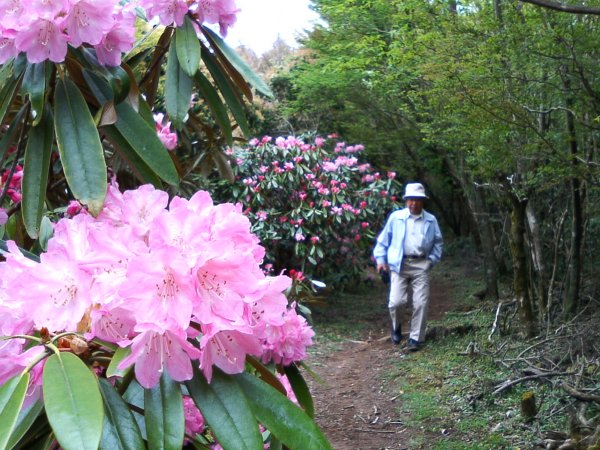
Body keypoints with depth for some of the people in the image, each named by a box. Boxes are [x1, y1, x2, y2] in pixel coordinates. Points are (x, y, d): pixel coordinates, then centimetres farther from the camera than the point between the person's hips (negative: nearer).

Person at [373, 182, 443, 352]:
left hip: (421, 265, 1)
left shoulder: (431, 220, 9)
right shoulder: (395, 217, 5)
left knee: (421, 303, -3)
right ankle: (396, 327, 22)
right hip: (399, 264, -1)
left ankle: (416, 338, 10)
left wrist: (432, 260, 3)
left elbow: (438, 242, 17)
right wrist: (380, 259, 1)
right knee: (396, 301, -9)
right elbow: (383, 240, 10)